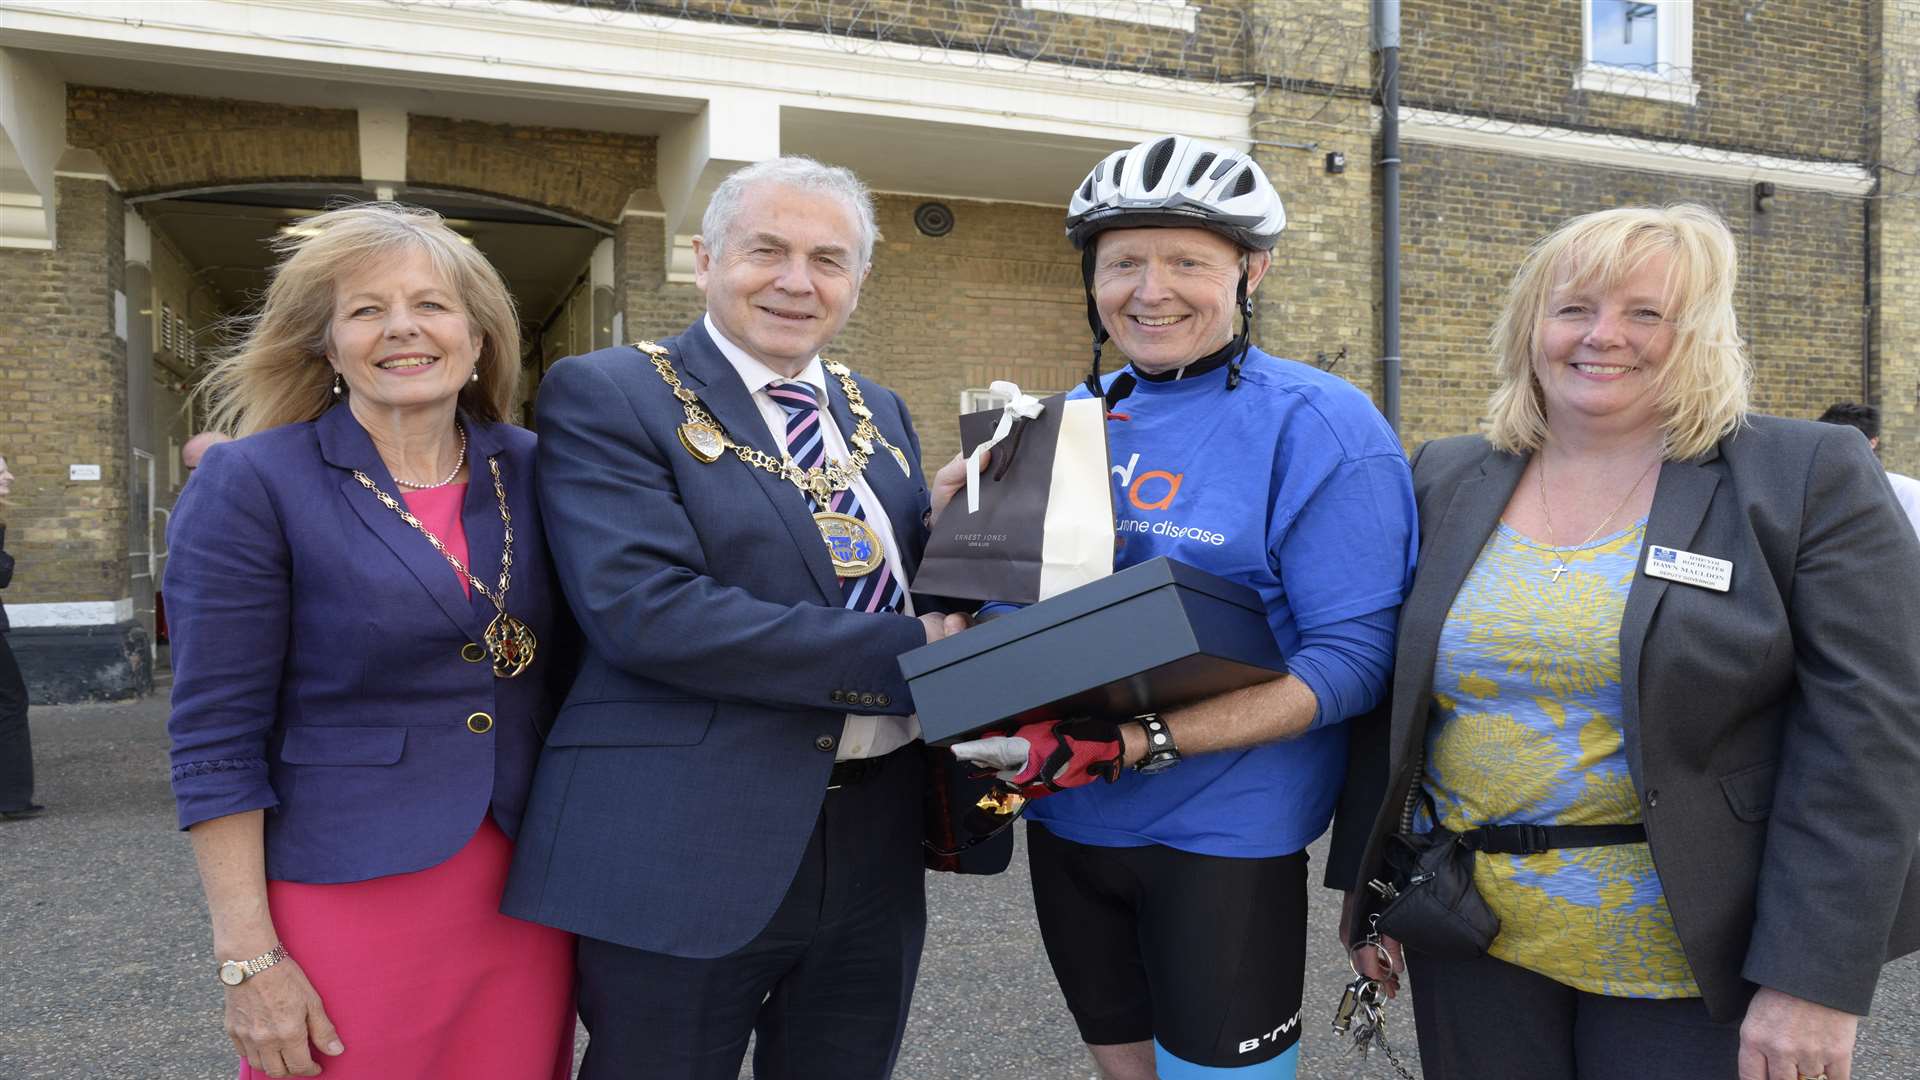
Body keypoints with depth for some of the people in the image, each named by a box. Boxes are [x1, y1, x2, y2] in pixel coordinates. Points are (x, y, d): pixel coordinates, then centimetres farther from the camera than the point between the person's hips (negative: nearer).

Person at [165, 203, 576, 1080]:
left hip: (528, 899, 4)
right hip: (347, 901, -3)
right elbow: (216, 738, -9)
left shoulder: (531, 472, 3)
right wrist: (248, 958, -12)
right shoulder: (249, 483, -7)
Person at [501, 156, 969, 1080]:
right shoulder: (605, 396, -8)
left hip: (876, 852, 6)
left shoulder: (878, 413, 12)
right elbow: (646, 610, -21)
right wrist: (909, 653, -21)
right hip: (685, 854, -5)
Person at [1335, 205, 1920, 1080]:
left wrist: (1813, 978, -15)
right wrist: (1370, 887, 7)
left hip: (1697, 958, -3)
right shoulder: (1446, 481, 3)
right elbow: (1388, 702, 8)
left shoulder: (1810, 479, -6)